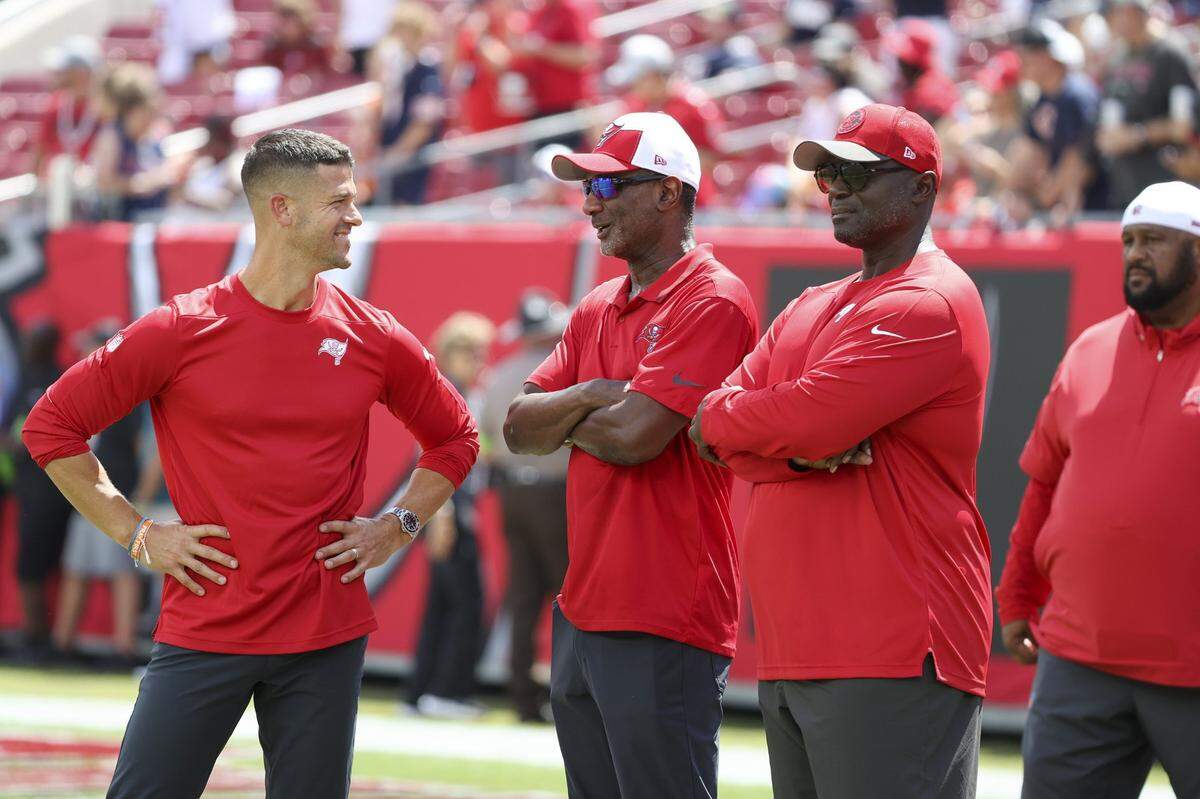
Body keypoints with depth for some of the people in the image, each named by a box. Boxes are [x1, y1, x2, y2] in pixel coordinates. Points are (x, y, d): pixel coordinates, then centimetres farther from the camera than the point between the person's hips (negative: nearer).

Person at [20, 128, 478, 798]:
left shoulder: (376, 339, 4)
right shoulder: (180, 330, -6)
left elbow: (454, 439, 20)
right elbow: (52, 425, 0)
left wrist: (398, 526, 7)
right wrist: (136, 534, -2)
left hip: (328, 640, 3)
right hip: (202, 634, -2)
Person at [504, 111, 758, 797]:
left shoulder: (712, 301, -12)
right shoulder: (599, 309, 17)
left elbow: (634, 436, -20)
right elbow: (520, 430, 12)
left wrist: (564, 421, 0)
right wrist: (589, 397, -8)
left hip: (661, 631, -9)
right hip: (583, 613, 9)